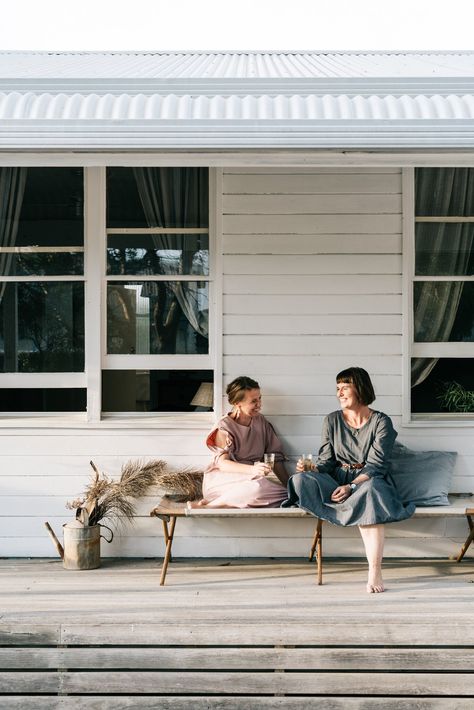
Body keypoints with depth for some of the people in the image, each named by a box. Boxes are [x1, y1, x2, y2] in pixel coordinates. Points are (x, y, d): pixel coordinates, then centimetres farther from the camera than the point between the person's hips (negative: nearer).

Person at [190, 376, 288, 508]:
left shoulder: (261, 422, 12)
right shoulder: (224, 427, -7)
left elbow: (275, 457, 11)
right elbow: (222, 463, -20)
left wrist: (289, 485, -2)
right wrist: (252, 469, -38)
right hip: (221, 480, -6)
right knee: (258, 486, -38)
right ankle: (206, 506, -22)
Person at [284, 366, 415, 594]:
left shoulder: (381, 422, -1)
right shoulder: (332, 420, 10)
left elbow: (376, 465, -10)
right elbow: (326, 461, 6)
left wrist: (352, 486, -25)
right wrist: (310, 469, -17)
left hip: (368, 480, -3)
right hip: (337, 481, 3)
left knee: (371, 490, -41)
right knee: (301, 480, -26)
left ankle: (375, 573, -41)